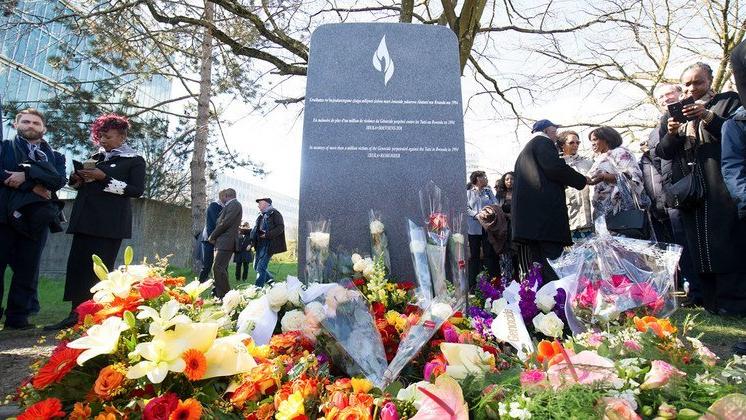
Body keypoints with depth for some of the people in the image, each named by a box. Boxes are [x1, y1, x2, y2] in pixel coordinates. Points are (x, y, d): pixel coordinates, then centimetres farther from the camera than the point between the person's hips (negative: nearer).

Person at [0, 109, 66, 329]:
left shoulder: (53, 156, 18)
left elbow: (59, 179, -1)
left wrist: (27, 175, -13)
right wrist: (32, 186, -11)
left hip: (36, 217, 1)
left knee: (28, 269, 2)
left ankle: (18, 317, 8)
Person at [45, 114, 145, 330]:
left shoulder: (135, 160, 3)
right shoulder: (96, 157, 20)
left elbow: (137, 190, -9)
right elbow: (83, 185, 28)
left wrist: (105, 178, -14)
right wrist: (77, 179, 5)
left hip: (110, 222, -6)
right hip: (85, 218, 6)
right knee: (77, 264, 1)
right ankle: (76, 314, 6)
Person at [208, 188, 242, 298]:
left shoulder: (235, 205, -7)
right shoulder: (229, 206, 23)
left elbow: (225, 223, -14)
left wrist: (212, 237, -6)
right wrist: (214, 237, 12)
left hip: (226, 242, -10)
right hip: (222, 242, 10)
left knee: (218, 268, -15)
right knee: (220, 268, 10)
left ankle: (224, 296, -13)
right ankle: (217, 294, 15)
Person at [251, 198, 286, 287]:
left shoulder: (274, 213, -6)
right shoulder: (261, 216, 20)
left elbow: (280, 228, -16)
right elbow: (255, 230, 25)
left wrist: (267, 235, -22)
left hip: (269, 244, -9)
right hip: (260, 244, 9)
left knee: (261, 267, -10)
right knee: (256, 266, 12)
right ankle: (270, 280, 28)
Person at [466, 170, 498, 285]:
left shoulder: (488, 192, 15)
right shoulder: (468, 193, 6)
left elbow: (496, 205, 7)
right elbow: (466, 208, -2)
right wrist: (476, 214, -17)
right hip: (474, 227, -2)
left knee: (490, 254, 1)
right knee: (474, 255, 3)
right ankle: (472, 283, 8)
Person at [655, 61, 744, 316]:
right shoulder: (674, 114, 19)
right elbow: (663, 153, 11)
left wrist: (708, 116, -16)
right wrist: (671, 133, -8)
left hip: (719, 187, -3)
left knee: (725, 242, -7)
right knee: (698, 245, 0)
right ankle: (712, 301, 5)